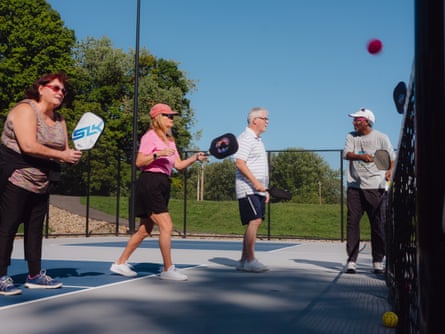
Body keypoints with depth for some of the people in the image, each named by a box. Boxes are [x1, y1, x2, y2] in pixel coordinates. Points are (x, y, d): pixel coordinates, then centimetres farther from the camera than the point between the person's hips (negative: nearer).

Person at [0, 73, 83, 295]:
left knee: (35, 227, 11)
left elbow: (63, 150, 9)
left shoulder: (59, 119, 11)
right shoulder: (25, 109, -13)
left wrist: (72, 156, -15)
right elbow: (28, 146, -26)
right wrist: (61, 155, -22)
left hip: (41, 183, 8)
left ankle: (35, 275, 19)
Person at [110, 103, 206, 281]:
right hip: (150, 183, -9)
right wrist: (158, 154, -24)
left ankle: (120, 263, 22)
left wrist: (195, 157, 1)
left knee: (145, 230, 12)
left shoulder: (170, 140, 20)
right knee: (167, 226, -12)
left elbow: (179, 165, 15)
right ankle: (168, 269, -5)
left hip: (162, 185, 9)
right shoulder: (150, 136, -6)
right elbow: (139, 162, -14)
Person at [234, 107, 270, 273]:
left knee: (255, 222, 8)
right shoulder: (245, 138, -8)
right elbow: (240, 163, -19)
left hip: (258, 190, 10)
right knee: (254, 221, -15)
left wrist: (265, 189, 21)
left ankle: (243, 260, 13)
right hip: (248, 189, -10)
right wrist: (255, 182, -25)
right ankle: (250, 260, -11)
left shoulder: (257, 140, 22)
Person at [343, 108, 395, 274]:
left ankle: (378, 261, 11)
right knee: (352, 223, -1)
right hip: (354, 187, 2)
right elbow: (346, 154, -7)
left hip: (375, 187, -2)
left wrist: (390, 171, -17)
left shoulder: (381, 138, 4)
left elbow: (392, 159, 4)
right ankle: (351, 260, 5)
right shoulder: (351, 136, 10)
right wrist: (361, 156, -26)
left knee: (378, 224, 0)